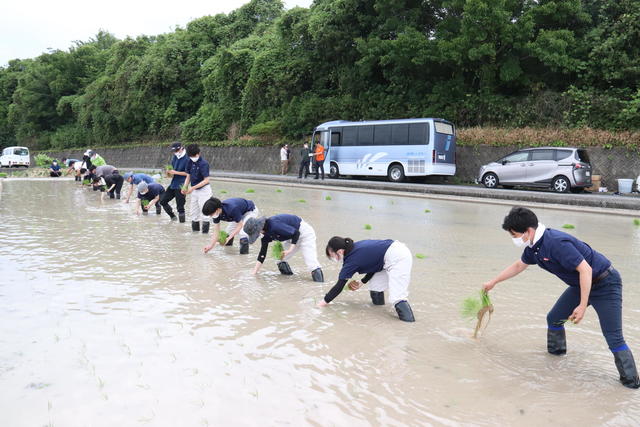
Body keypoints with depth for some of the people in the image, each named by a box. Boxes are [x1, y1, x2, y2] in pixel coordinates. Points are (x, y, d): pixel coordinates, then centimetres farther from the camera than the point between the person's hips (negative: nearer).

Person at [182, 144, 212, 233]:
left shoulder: (203, 164, -19)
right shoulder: (190, 162, 1)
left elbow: (206, 180, -22)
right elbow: (188, 176, 9)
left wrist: (193, 187, -26)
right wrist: (185, 187, -7)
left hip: (203, 190, -7)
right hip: (194, 190, 7)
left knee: (204, 211, -6)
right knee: (193, 211, 12)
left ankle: (205, 231, 0)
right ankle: (195, 229, 22)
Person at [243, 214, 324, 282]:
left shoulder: (274, 225, -32)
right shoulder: (266, 233, -3)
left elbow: (296, 233, -28)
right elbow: (262, 253, 2)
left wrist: (290, 250, -31)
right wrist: (254, 272, 1)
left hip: (304, 232, -9)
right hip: (293, 237, 9)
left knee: (311, 262, -18)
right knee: (280, 258, 8)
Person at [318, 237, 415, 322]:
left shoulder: (351, 261, -9)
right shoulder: (356, 246, 13)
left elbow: (339, 286, -2)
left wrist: (325, 301, 9)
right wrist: (362, 282, 16)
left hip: (396, 259, -9)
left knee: (397, 296, -17)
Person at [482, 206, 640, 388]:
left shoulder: (557, 243, -31)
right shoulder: (533, 247, -1)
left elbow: (585, 269, -30)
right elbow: (518, 266, 18)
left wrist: (582, 306, -27)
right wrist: (493, 282, 25)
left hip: (605, 283, -9)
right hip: (580, 284, 9)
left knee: (614, 338, -12)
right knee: (554, 318, 12)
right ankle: (555, 352, 33)